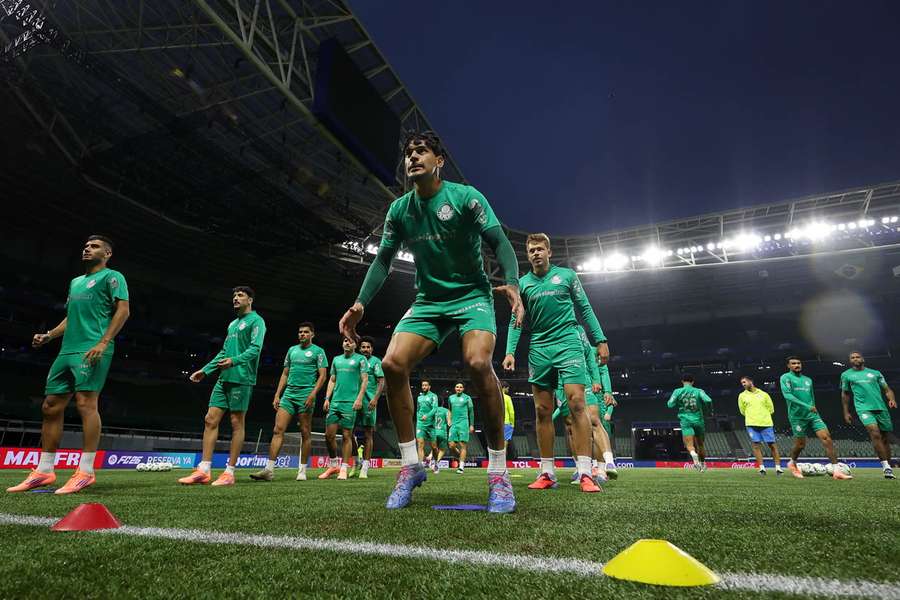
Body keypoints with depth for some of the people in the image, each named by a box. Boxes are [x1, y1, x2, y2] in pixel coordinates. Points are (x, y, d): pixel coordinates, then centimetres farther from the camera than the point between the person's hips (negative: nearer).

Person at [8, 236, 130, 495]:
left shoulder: (111, 276, 2)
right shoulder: (75, 282, 28)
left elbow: (123, 310, -10)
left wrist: (103, 343, -19)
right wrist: (48, 336, 18)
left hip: (92, 350, -9)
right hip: (67, 350, 9)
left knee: (85, 403, -16)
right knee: (50, 407, 7)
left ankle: (85, 472, -14)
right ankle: (44, 471, 15)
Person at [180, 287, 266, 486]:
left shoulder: (256, 320, -2)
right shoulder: (232, 323, 23)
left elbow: (255, 348, -16)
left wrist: (234, 361, -30)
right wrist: (205, 370, 21)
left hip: (241, 379, -8)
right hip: (224, 378, 8)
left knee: (237, 423, -3)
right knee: (210, 420, 2)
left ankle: (229, 473, 3)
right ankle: (203, 471, 5)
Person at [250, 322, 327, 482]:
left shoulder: (318, 351, 2)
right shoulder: (292, 350, 17)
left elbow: (322, 375, -4)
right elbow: (285, 374, 19)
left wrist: (312, 394, -16)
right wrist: (277, 395, 11)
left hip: (305, 395, -4)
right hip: (288, 394, 5)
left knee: (305, 433, 2)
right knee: (278, 429, -6)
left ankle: (302, 470, 10)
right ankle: (269, 470, -5)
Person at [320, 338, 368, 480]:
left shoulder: (360, 359, 3)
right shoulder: (336, 359, 18)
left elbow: (365, 380, -2)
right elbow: (332, 380, 19)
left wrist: (359, 398, -12)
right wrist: (327, 398, 10)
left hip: (350, 403, -5)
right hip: (334, 402, 5)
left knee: (346, 436, -3)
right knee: (329, 435, 3)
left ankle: (343, 469, 5)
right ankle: (332, 466, 19)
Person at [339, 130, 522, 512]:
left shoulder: (465, 197, -7)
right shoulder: (399, 209, 5)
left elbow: (499, 243, -13)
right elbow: (383, 259, 9)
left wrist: (512, 282, -33)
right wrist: (360, 303, -4)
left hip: (472, 295, -4)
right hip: (428, 301, 4)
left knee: (478, 363, -31)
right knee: (393, 363, -18)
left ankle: (498, 471, -14)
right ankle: (411, 465, -3)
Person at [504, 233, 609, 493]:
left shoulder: (567, 275, 8)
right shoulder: (522, 283, 10)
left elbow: (585, 310, 10)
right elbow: (515, 321, 10)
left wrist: (600, 340, 3)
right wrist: (510, 351, -1)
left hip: (568, 344, -2)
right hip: (538, 350, 2)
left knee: (576, 404, -13)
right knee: (543, 411, 2)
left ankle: (585, 473, -10)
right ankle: (547, 473, 9)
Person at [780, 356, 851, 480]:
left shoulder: (808, 380, 17)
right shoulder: (785, 378, -4)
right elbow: (787, 395, -18)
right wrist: (806, 406, -24)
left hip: (812, 414, 5)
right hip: (797, 416, -5)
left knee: (827, 438, -11)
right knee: (800, 444, 1)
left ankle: (836, 470, -12)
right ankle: (792, 463, 28)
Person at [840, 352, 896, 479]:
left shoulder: (875, 373, 16)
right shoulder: (846, 375, 13)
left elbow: (887, 390, 12)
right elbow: (845, 394, 19)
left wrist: (892, 399, -10)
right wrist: (846, 412, 16)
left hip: (881, 408, 3)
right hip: (864, 408, -3)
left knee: (885, 439, 6)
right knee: (875, 434, -23)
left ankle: (889, 467, 19)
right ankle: (885, 466, -20)